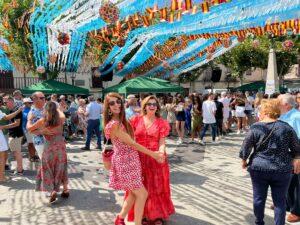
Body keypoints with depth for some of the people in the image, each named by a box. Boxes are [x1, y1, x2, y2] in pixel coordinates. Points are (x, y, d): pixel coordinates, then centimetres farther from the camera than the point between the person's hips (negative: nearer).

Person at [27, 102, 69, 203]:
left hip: (49, 147, -2)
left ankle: (53, 191, -3)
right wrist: (57, 108, 35)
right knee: (61, 169, 17)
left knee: (48, 169, 12)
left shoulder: (42, 121, -9)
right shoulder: (61, 119, -5)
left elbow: (29, 128, 4)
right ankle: (65, 190, 24)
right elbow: (62, 114, 21)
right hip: (60, 146, 3)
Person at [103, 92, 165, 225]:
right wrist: (153, 154, -15)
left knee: (134, 193, 18)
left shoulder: (121, 121, 6)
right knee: (142, 194, 1)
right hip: (125, 162, -9)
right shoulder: (114, 125, -22)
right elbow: (132, 143, -20)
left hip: (129, 161, 9)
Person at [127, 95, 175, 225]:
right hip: (139, 158, 1)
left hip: (156, 158, -1)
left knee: (156, 186, 9)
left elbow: (162, 142, -6)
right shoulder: (136, 120, 2)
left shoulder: (161, 123, -1)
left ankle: (158, 214, 26)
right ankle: (143, 214, 28)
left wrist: (160, 152, -27)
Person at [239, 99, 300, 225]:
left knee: (259, 198, 14)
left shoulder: (255, 128, -7)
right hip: (282, 169, 1)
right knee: (280, 200, 12)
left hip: (258, 168, -1)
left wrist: (244, 160, 13)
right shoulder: (286, 127, -2)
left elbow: (246, 147, -3)